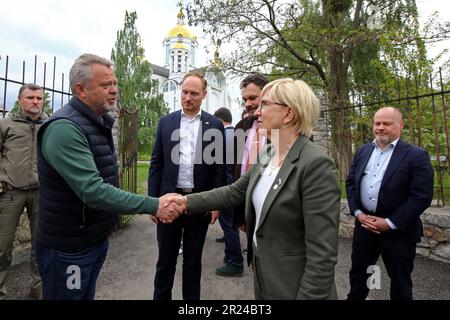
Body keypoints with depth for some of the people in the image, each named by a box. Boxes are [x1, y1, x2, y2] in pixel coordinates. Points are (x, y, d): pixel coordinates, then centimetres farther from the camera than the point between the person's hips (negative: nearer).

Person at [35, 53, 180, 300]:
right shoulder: (64, 128, -23)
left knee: (88, 295, 22)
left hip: (97, 238, 8)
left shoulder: (98, 123, 8)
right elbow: (93, 191, -31)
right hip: (68, 247, -8)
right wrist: (153, 206, -29)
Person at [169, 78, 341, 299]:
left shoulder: (316, 165, -25)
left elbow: (322, 253, -25)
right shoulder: (266, 154, 0)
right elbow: (234, 192, 6)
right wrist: (188, 201, -1)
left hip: (293, 287, -7)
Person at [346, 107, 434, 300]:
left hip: (398, 230, -4)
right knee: (358, 270, 19)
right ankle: (354, 297, 41)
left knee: (400, 279, 15)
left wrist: (390, 223, -17)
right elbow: (350, 183, 7)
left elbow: (422, 196, -15)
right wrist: (357, 212, -5)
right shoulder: (362, 151, 6)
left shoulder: (416, 155, -9)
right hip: (364, 223, 4)